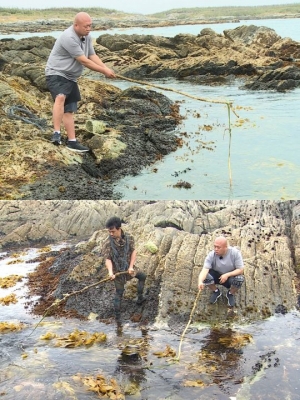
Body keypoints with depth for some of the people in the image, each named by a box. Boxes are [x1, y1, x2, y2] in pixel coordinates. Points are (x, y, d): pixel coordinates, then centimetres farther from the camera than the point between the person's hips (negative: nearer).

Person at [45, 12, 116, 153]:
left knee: (69, 111, 10)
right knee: (61, 98, -36)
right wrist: (104, 71, -13)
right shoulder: (69, 38, -24)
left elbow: (93, 56, 6)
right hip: (56, 74, -9)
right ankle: (57, 133, -41)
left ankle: (72, 142, 14)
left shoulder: (87, 36, 5)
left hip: (70, 78, 9)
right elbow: (84, 61, -21)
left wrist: (106, 68, -11)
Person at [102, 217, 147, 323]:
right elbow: (107, 259, -24)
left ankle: (140, 298, 41)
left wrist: (131, 267, -22)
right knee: (119, 293, 6)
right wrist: (110, 272, -41)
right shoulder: (108, 243, -21)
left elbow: (133, 252, -11)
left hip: (128, 269, 4)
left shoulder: (129, 238, -12)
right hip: (117, 271, -4)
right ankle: (117, 316, 20)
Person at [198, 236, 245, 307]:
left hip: (231, 276, -1)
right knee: (205, 276, -29)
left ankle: (231, 294, 2)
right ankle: (216, 291, 5)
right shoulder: (211, 255, -21)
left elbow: (241, 270, -19)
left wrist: (227, 275, -33)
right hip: (216, 275, 1)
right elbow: (205, 269, -32)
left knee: (239, 279, -35)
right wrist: (200, 281, -53)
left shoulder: (235, 253, -23)